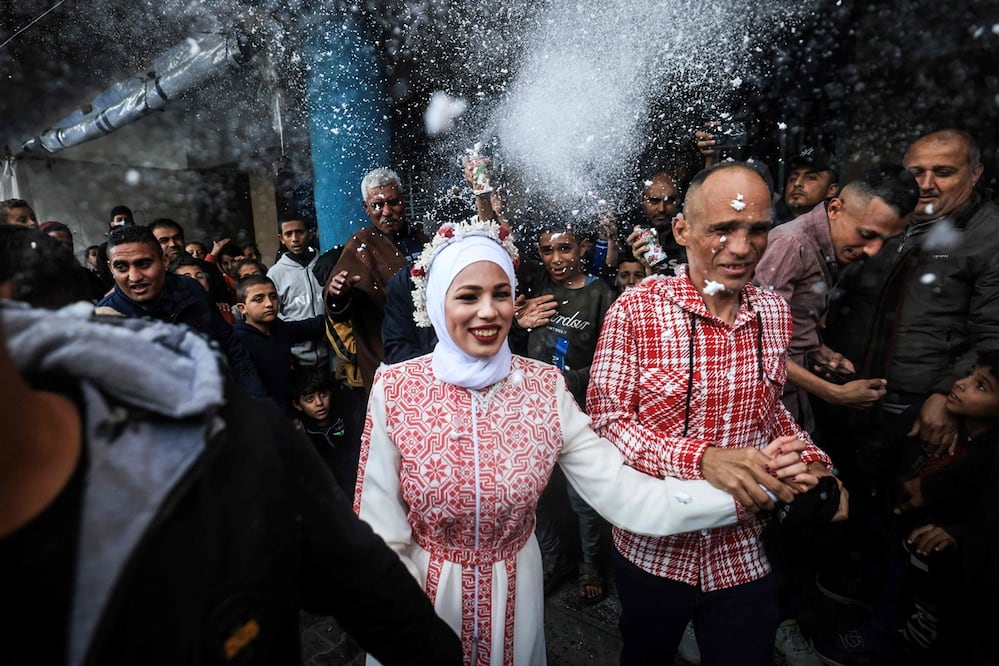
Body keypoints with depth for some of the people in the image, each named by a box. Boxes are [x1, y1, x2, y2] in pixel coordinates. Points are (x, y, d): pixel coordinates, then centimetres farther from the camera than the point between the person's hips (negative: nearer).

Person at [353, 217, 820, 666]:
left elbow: (624, 496, -18)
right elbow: (382, 538, -14)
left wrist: (744, 487, -27)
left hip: (514, 595, 1)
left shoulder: (546, 388, -13)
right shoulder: (395, 389, -18)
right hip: (426, 596, 0)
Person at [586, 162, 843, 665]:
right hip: (653, 549, -2)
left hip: (744, 556, 3)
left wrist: (812, 462, -6)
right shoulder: (635, 311, -18)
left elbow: (768, 406, 11)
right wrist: (702, 458, -32)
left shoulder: (774, 313, -1)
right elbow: (604, 419, -20)